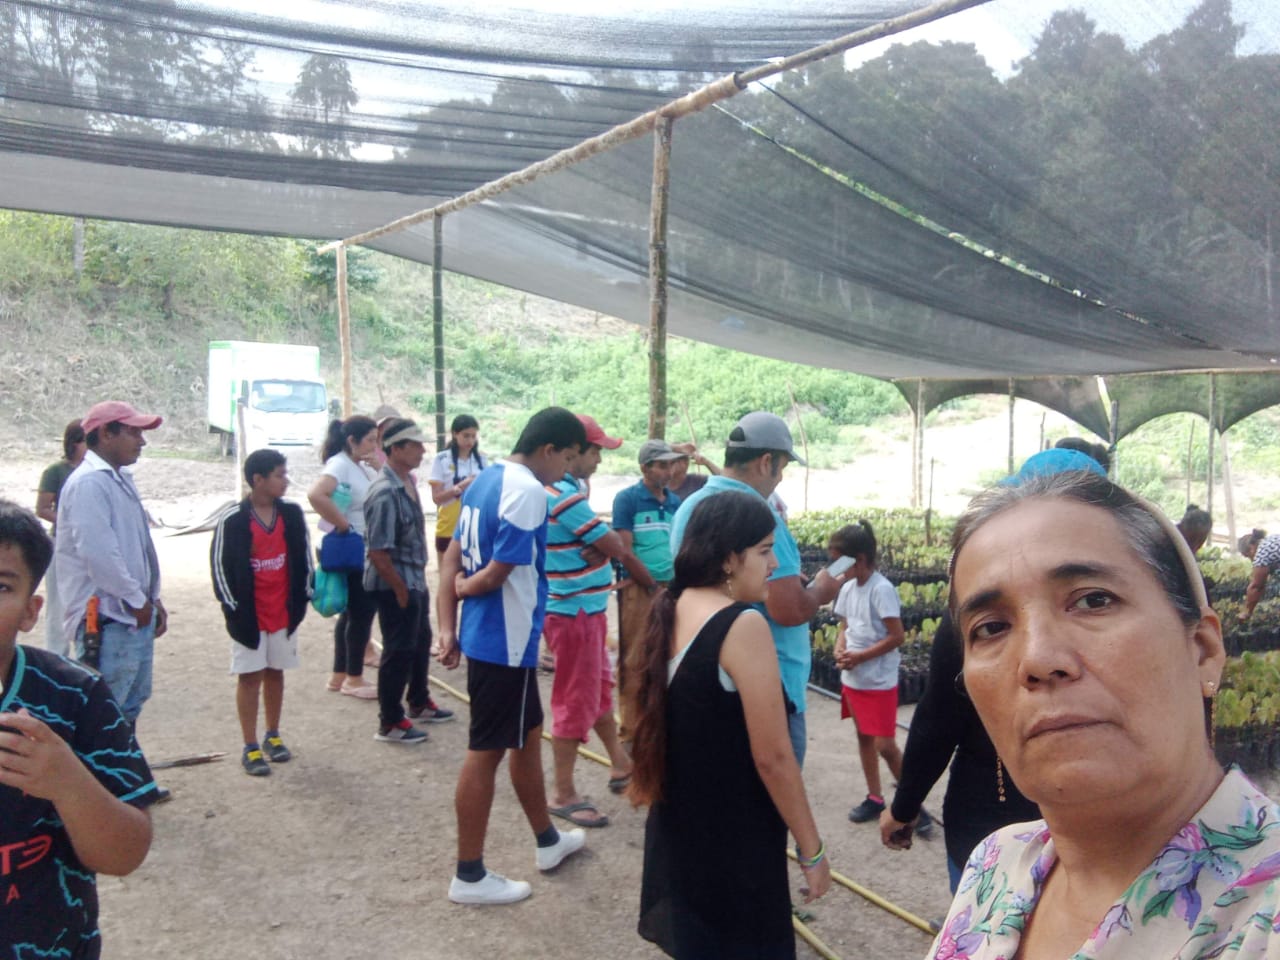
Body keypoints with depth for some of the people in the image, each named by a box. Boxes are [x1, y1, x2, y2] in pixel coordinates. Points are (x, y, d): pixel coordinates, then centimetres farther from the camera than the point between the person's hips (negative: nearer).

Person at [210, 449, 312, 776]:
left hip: (284, 612, 4)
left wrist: (301, 598, 5)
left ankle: (273, 736, 29)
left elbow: (303, 557, 8)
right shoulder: (232, 519, -13)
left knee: (275, 672, 15)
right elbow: (220, 566, -9)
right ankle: (251, 748, 13)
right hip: (248, 614, -4)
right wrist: (234, 608, -10)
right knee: (250, 676, 4)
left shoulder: (292, 513, -1)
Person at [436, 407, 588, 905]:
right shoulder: (528, 492, -20)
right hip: (505, 642, -9)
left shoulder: (487, 479, 9)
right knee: (486, 751, 1)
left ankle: (547, 840, 38)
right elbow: (496, 575, -22)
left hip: (484, 637, 9)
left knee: (527, 735, 21)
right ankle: (469, 876, 15)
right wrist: (465, 587, -1)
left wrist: (447, 626, 5)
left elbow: (452, 558, 8)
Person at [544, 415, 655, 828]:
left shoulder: (562, 490, 10)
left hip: (584, 609, 10)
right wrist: (653, 586, -3)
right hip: (574, 613, -10)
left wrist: (599, 548, -17)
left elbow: (605, 544, 7)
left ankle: (621, 766, 36)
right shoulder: (566, 496, -22)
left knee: (601, 689, 21)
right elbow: (617, 548, -17)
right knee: (576, 701, 0)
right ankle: (563, 794, 11)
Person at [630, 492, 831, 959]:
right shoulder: (743, 626, -23)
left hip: (676, 826, 8)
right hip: (733, 844, -7)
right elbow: (772, 757, -21)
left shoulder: (668, 609, 1)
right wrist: (812, 850, -11)